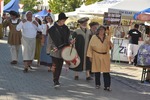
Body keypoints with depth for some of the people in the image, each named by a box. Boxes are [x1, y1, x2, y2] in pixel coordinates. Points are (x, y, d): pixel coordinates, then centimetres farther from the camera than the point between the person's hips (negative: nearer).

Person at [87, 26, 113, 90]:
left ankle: (107, 86, -5)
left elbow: (109, 46, 18)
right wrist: (90, 56, -4)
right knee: (97, 70, 7)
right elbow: (90, 47, 1)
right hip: (97, 56, -1)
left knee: (106, 71, -5)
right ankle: (97, 84, 21)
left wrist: (110, 45, -6)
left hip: (105, 56, 2)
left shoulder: (107, 38, 10)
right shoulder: (94, 37, 1)